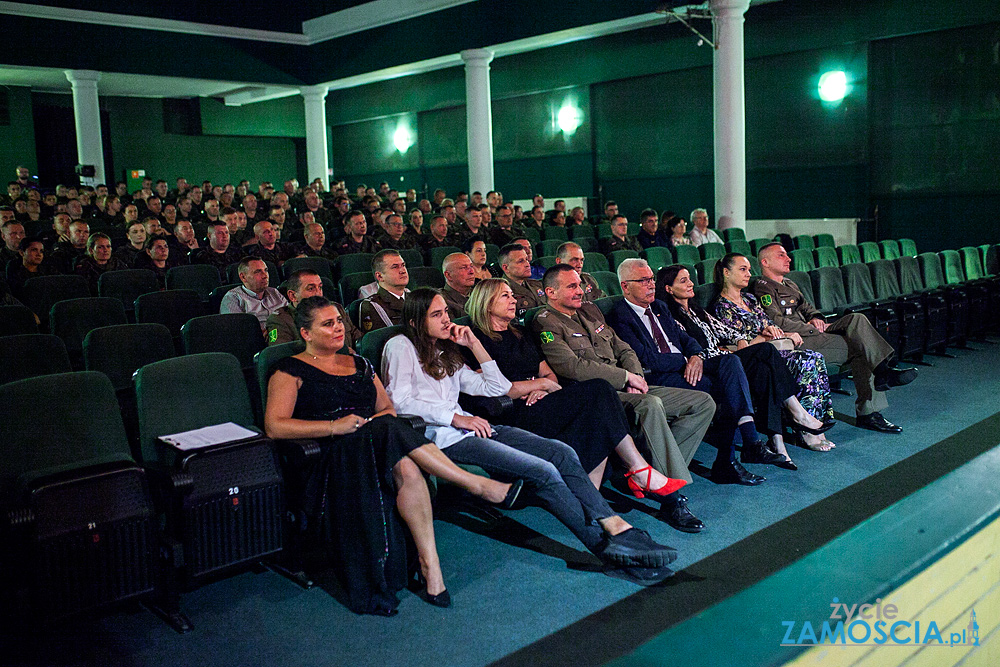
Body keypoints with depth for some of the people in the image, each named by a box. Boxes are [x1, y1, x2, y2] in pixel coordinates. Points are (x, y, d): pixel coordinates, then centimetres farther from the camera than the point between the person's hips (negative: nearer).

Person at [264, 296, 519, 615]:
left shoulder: (358, 364, 25)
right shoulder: (291, 371, 7)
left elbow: (388, 408, 21)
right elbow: (274, 426, -7)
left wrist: (377, 420, -4)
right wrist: (334, 426, -15)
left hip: (374, 443, 5)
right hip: (332, 458, -4)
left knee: (406, 467, -33)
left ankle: (429, 564, -35)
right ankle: (477, 484, -25)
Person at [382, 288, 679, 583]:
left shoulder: (446, 353, 26)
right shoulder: (401, 347, 4)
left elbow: (496, 387, 22)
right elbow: (400, 401, -11)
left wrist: (474, 344, 14)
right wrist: (455, 417, -16)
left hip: (469, 427, 8)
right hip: (441, 439, -8)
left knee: (561, 452, -15)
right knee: (543, 472, -23)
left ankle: (617, 527, -23)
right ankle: (605, 545, -18)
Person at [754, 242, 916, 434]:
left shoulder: (789, 284, 28)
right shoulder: (762, 288, -4)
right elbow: (777, 322, -14)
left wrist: (816, 318, 3)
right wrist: (812, 328, -13)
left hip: (811, 332, 9)